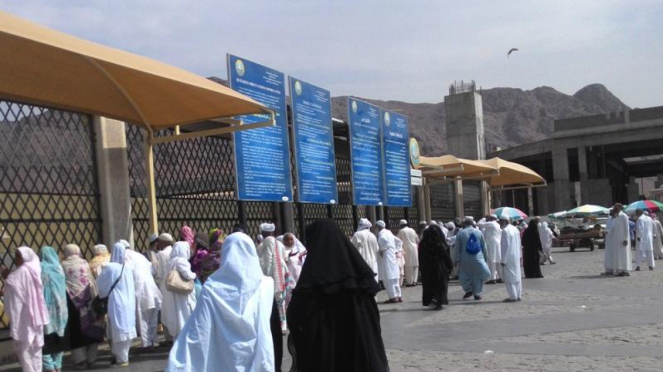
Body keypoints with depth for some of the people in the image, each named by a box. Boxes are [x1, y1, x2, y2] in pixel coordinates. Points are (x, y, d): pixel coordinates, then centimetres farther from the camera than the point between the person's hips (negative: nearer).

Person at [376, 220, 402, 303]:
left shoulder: (381, 233, -10)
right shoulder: (389, 232, 15)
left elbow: (384, 240, -32)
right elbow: (398, 240, 23)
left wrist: (382, 249, -18)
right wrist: (395, 250, 18)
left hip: (386, 257, -9)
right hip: (393, 256, 9)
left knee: (388, 278, -5)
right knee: (394, 277, 13)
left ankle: (393, 297, -7)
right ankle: (399, 296, 14)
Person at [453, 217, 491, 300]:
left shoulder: (460, 233, -4)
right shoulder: (479, 232, 4)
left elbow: (457, 248, -3)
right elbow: (483, 247, 9)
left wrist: (456, 259, 4)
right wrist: (484, 258, 17)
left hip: (465, 259, -2)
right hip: (478, 258, 2)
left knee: (464, 275, 15)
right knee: (477, 276, 9)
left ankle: (468, 290, 4)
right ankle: (477, 294, 10)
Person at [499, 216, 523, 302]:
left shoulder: (505, 230, -17)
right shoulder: (515, 229, 10)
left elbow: (506, 245, -20)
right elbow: (519, 244, 14)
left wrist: (503, 260, -17)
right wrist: (519, 255, 19)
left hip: (508, 257, -9)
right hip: (516, 257, 9)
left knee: (509, 277, -2)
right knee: (517, 276, 13)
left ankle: (513, 296, -2)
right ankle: (518, 295, 18)